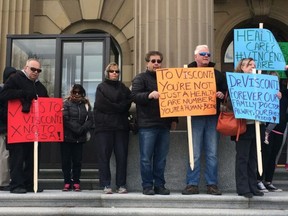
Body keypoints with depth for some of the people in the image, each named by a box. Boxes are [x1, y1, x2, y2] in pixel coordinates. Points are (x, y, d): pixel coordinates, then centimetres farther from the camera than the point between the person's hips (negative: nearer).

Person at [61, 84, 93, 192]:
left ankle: (76, 182, 11)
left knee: (77, 161, 3)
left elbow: (90, 120, 3)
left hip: (80, 138, 2)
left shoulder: (86, 105, 13)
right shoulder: (66, 104, 3)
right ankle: (67, 182, 9)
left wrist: (83, 129, -13)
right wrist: (78, 128, -13)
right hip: (67, 137, -2)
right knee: (66, 161, 1)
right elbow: (65, 119, -8)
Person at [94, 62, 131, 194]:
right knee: (104, 156, -3)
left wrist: (112, 107, -6)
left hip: (121, 126, 3)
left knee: (122, 156, -1)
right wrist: (119, 108, -5)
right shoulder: (101, 87, 10)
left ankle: (121, 185, 4)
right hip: (104, 125, -2)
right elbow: (101, 104, -5)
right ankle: (106, 185, 2)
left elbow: (128, 103, 5)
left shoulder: (123, 87, 20)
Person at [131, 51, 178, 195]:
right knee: (146, 157, -2)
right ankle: (147, 186, 7)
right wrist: (149, 95, -31)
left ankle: (160, 185, 15)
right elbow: (134, 96, -12)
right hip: (147, 125, -5)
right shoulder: (140, 78, 2)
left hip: (164, 124, 5)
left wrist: (174, 119, 18)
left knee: (161, 158, 7)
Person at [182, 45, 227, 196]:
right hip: (195, 117, -2)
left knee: (212, 153, 4)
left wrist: (222, 94, -5)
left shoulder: (217, 74, 15)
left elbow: (226, 90, 15)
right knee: (194, 153, 0)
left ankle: (212, 184, 11)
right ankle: (192, 184, 6)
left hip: (213, 117, 2)